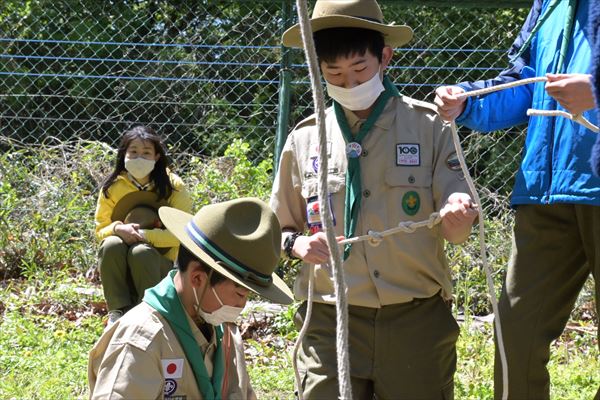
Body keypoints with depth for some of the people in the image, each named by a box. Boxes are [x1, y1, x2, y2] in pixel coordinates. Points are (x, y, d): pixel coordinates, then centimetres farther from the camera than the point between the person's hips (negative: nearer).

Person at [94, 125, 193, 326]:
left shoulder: (173, 187, -9)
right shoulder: (112, 187, -3)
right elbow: (101, 228, 1)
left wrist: (145, 235, -28)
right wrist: (117, 229, -24)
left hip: (162, 261, -2)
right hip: (120, 268, 2)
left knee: (141, 252, -34)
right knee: (111, 244, -30)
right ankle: (118, 311, -23)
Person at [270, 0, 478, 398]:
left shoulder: (429, 126, 0)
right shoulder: (305, 138, 5)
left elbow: (455, 230, -1)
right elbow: (280, 228, 15)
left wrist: (457, 217, -24)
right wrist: (297, 244, -7)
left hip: (417, 320, -1)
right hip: (331, 321, 1)